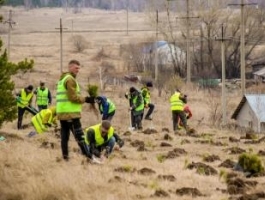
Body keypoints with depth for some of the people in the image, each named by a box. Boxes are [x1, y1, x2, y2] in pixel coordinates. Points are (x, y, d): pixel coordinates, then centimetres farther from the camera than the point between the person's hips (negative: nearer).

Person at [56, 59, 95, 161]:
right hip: (71, 114, -10)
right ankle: (88, 156, -14)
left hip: (62, 113, 10)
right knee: (79, 136, -11)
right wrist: (86, 99, -12)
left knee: (64, 136, 9)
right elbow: (73, 97, -17)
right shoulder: (70, 79, -11)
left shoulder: (62, 79, 20)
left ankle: (65, 157, 8)